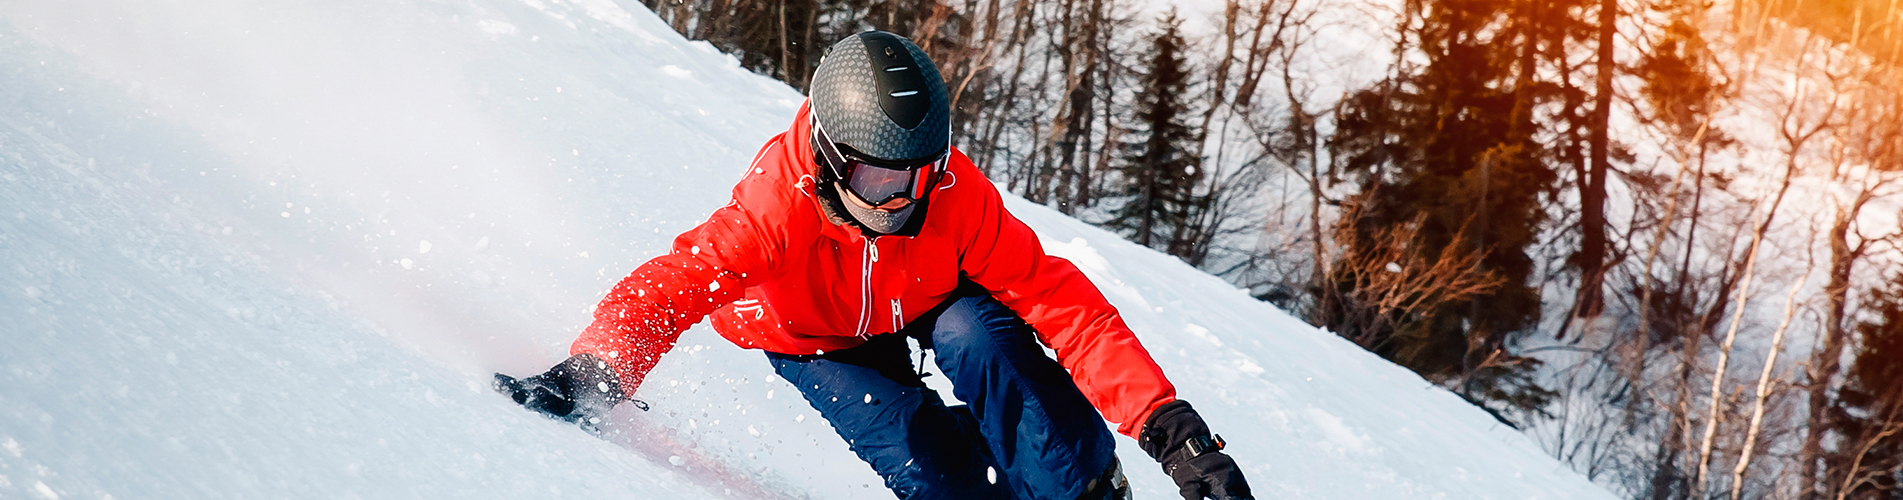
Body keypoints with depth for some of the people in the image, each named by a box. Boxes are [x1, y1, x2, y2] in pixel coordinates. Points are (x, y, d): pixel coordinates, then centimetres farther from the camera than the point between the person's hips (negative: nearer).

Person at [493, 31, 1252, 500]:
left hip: (921, 309, 1)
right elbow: (671, 285, -40)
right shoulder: (782, 207, -38)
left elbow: (1062, 303, -36)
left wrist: (1167, 426, -45)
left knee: (978, 331, -33)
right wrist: (594, 375, -61)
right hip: (812, 342, -1)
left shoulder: (958, 196, -34)